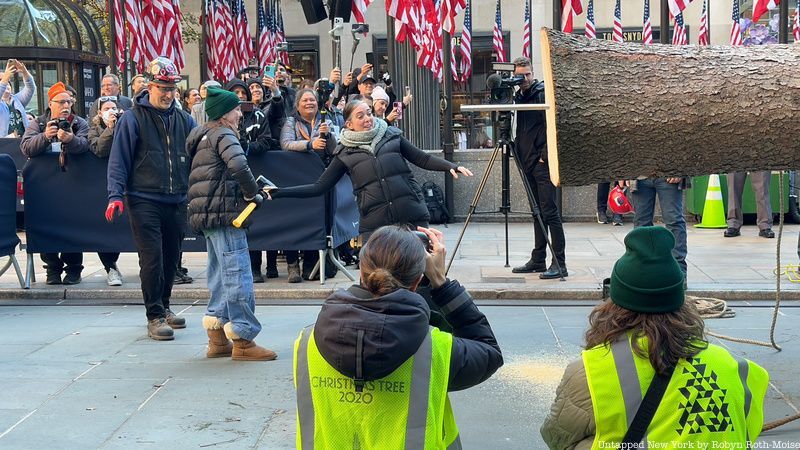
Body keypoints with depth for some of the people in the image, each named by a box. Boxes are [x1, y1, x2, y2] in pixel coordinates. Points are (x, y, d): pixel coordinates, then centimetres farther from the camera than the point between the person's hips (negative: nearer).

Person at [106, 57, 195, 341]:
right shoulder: (133, 119, -2)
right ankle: (155, 317, 0)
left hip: (176, 201, 5)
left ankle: (163, 307, 29)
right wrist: (116, 195, -13)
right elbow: (118, 160, -4)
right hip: (144, 201, -5)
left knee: (171, 257, 12)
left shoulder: (184, 120, 11)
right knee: (152, 258, -7)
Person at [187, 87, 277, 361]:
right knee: (238, 277, -7)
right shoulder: (223, 135, -8)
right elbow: (239, 166, -27)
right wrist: (253, 194, -13)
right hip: (224, 213, -10)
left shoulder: (203, 136, 22)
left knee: (220, 277, 15)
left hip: (206, 215, 10)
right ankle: (243, 341, -6)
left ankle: (217, 340, 18)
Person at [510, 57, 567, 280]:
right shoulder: (518, 97, 15)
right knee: (537, 212, 12)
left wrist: (546, 155, -16)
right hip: (528, 162, 8)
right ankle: (538, 260, 17)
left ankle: (559, 263, -8)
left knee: (550, 212, -9)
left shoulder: (543, 94, -7)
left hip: (543, 162, -8)